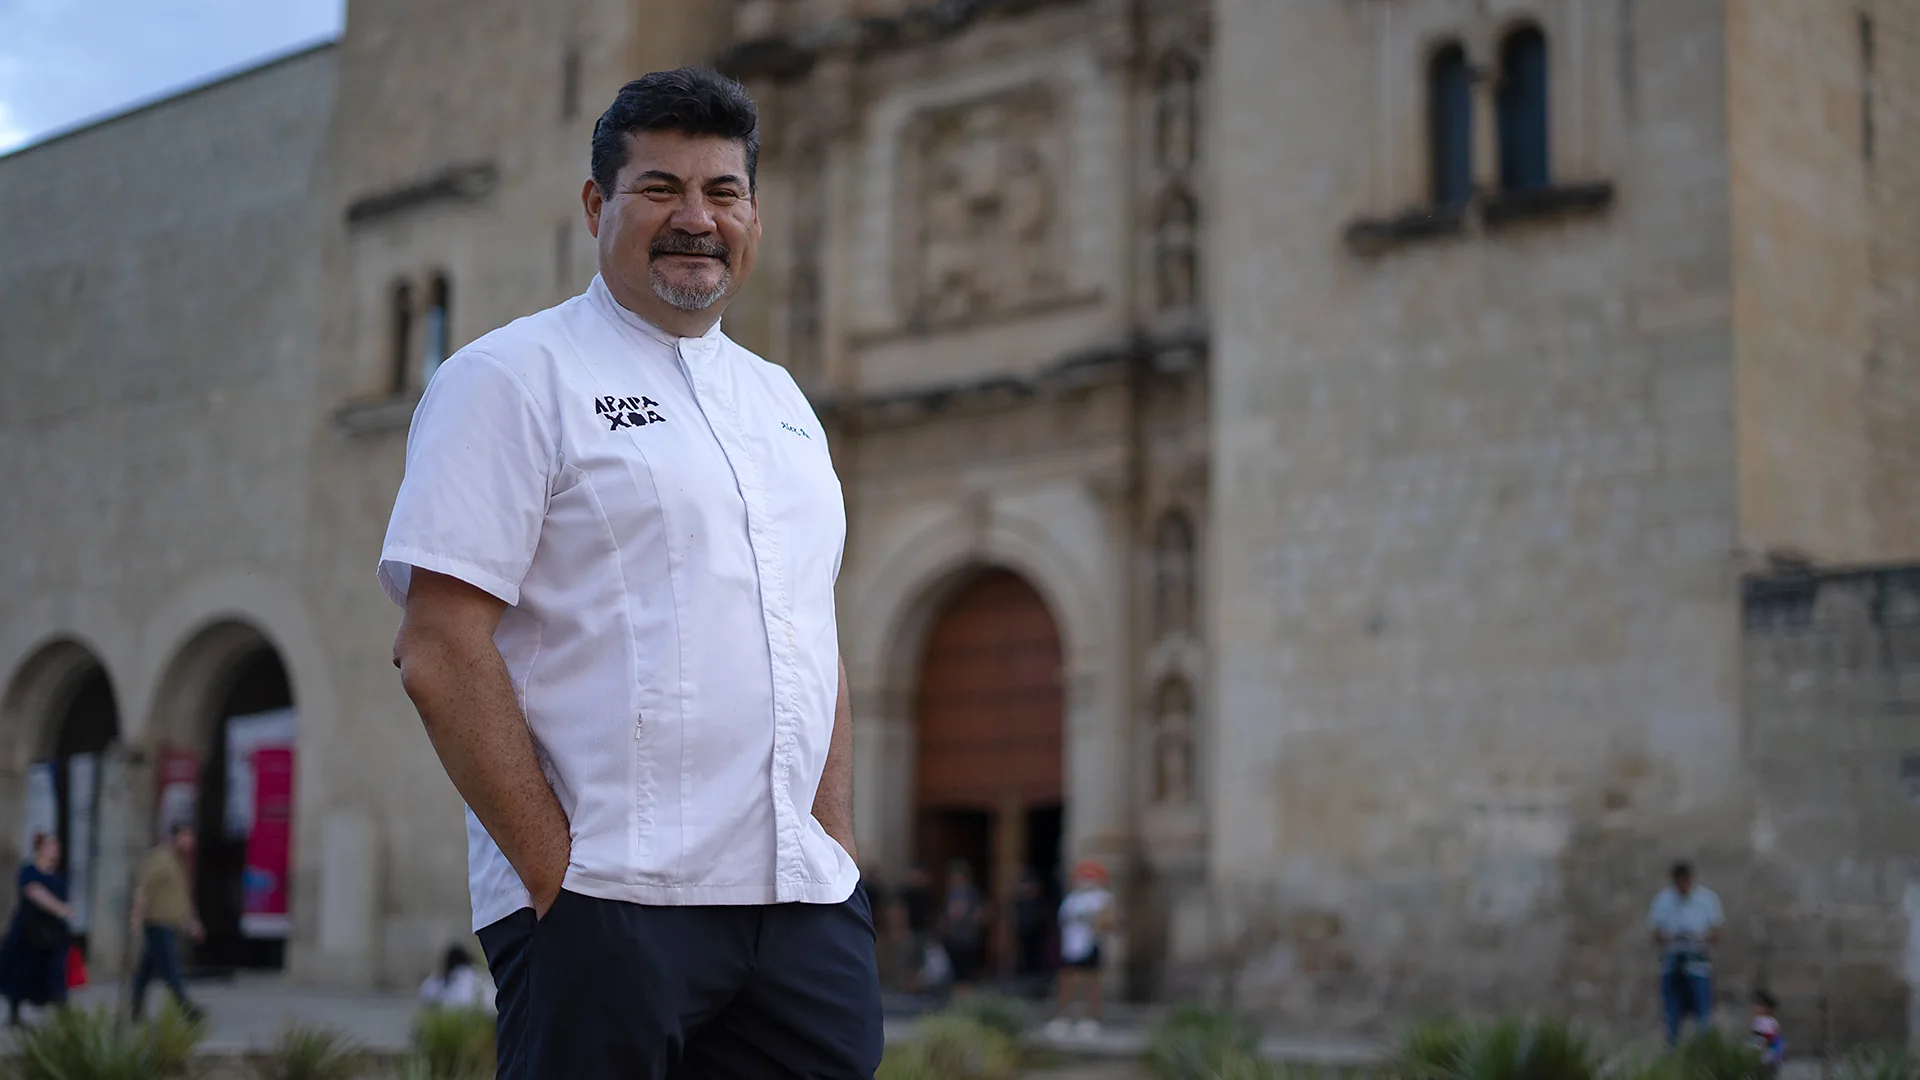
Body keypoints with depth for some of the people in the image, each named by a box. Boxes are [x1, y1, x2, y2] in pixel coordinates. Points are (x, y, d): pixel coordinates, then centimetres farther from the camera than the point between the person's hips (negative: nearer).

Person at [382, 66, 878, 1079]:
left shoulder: (780, 400, 19)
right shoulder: (512, 378, -2)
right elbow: (438, 651, -10)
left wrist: (837, 847, 9)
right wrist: (556, 872, -14)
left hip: (806, 904, 6)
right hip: (605, 907, -6)